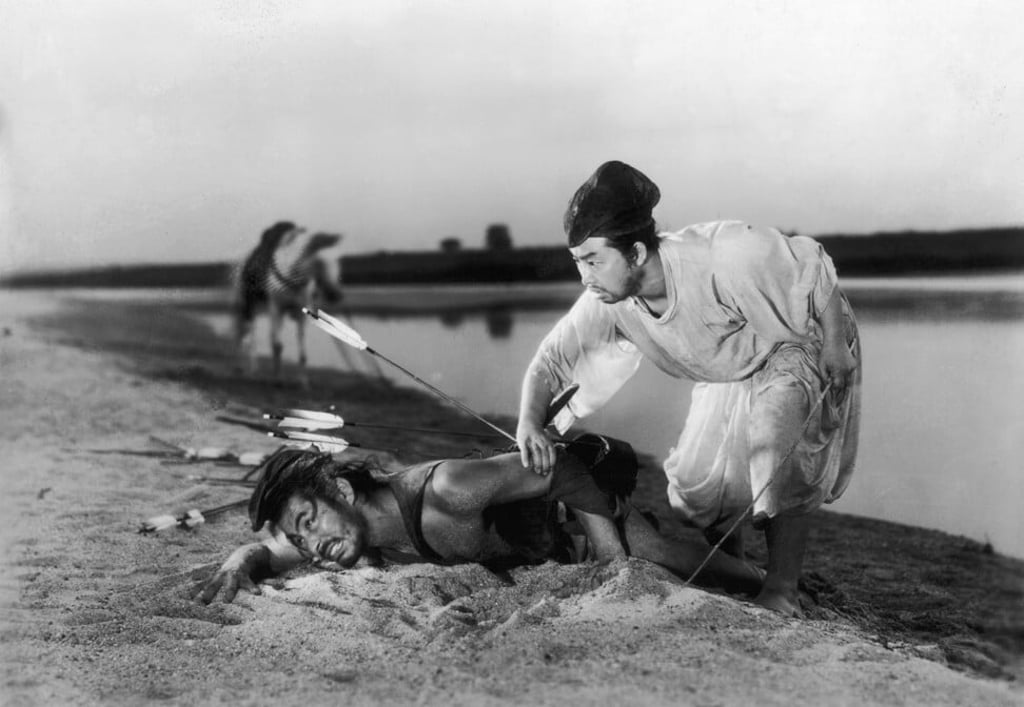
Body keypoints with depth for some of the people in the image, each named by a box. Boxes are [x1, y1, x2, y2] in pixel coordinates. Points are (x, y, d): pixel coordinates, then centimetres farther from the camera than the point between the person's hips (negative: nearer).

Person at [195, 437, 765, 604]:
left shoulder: (448, 492, -43)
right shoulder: (365, 543, -23)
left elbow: (561, 468, -34)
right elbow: (258, 553, -9)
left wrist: (610, 549, -29)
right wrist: (238, 568, -31)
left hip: (578, 494, -6)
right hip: (530, 553, 6)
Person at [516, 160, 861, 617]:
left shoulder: (723, 259, -40)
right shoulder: (606, 302, -23)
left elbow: (814, 268, -27)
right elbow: (551, 357, -15)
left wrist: (837, 360, -22)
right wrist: (529, 423, -33)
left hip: (799, 350, -6)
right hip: (728, 379, 6)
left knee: (776, 438, -29)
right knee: (696, 482, 0)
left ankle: (782, 590, -18)